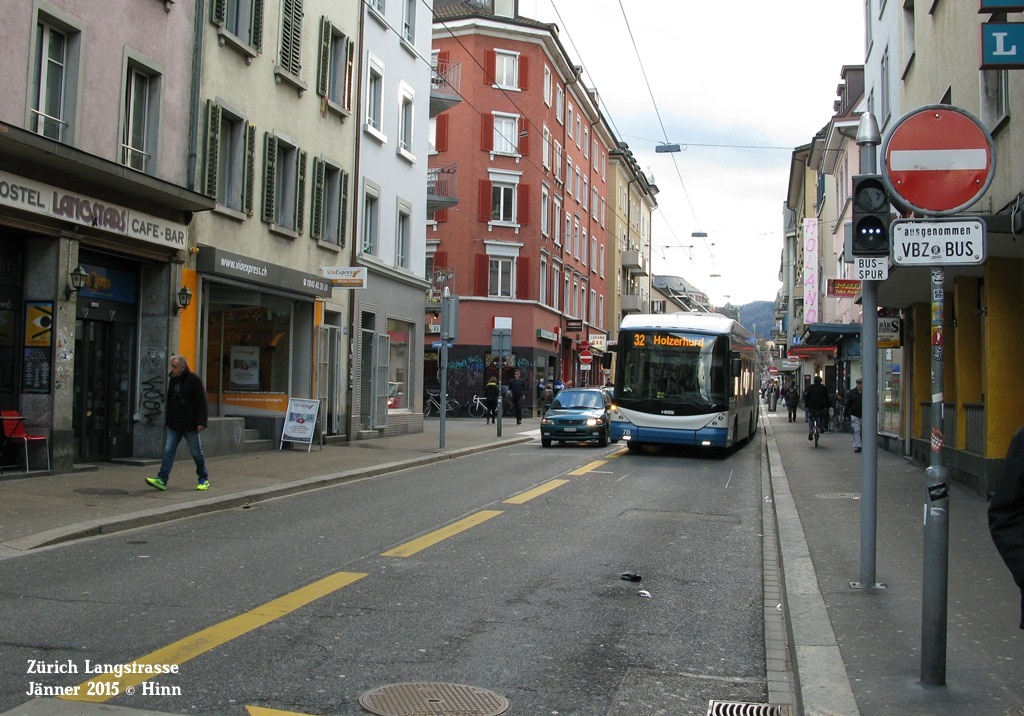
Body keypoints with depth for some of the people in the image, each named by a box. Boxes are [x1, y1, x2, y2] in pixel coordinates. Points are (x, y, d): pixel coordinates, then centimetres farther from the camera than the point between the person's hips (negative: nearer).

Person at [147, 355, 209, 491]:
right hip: (174, 424, 6)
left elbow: (202, 403, -11)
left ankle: (204, 479, 18)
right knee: (168, 450, -4)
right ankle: (162, 479, -8)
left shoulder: (194, 380, -8)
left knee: (196, 452, 4)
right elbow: (169, 402, 20)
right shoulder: (172, 381, 12)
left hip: (190, 425, -6)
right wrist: (167, 420, 15)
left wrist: (201, 422, -17)